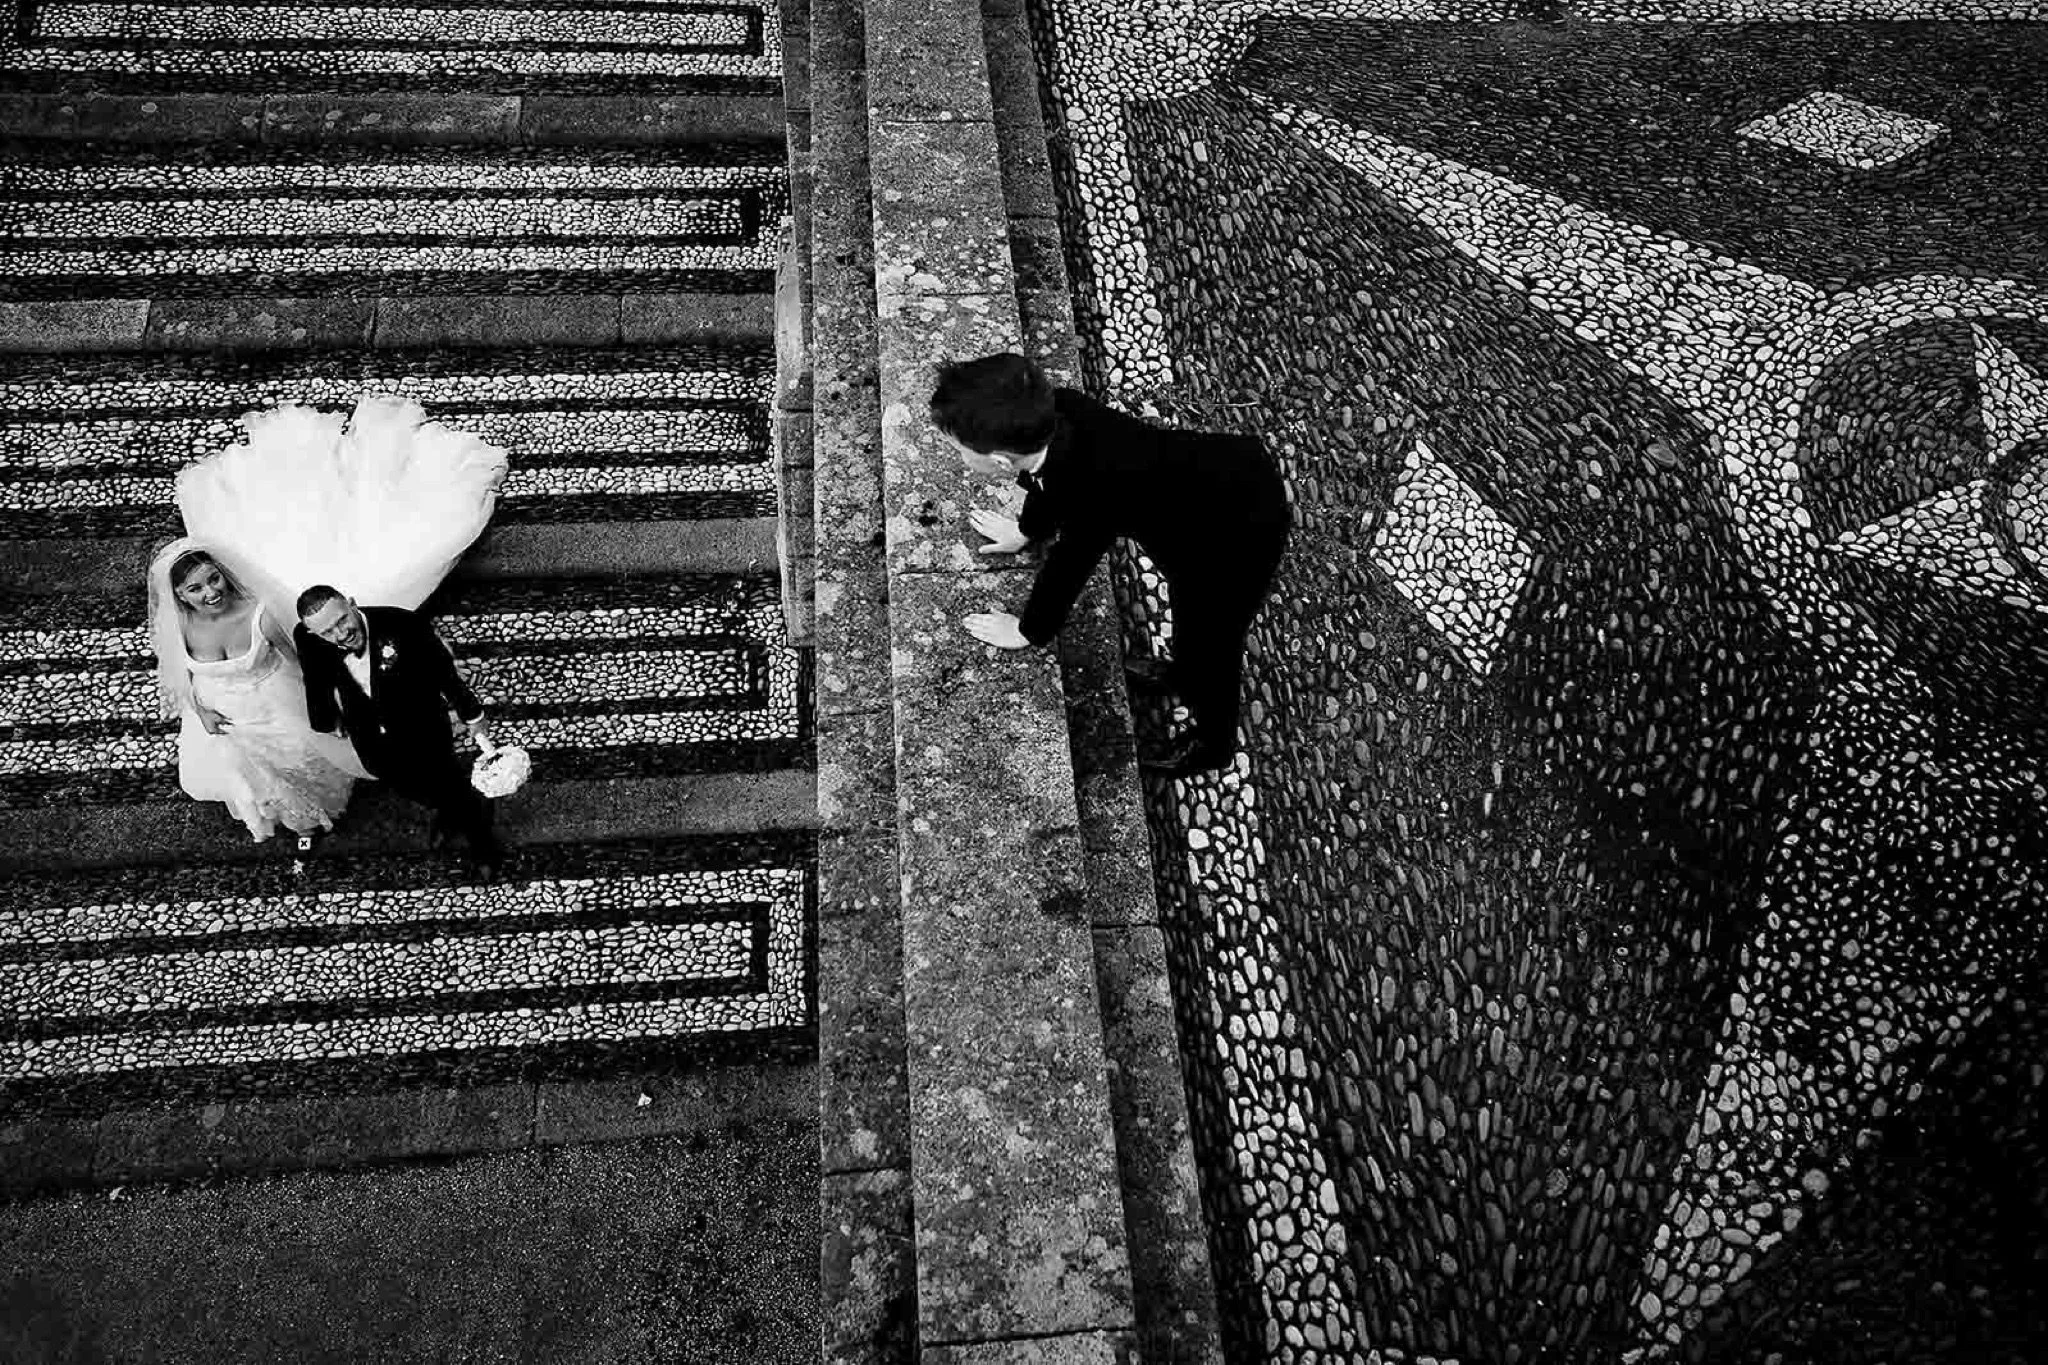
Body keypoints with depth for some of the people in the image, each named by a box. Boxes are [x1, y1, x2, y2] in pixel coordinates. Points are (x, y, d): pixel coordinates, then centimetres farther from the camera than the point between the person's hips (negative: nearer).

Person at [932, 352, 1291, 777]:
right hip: (1231, 467, 7)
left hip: (1241, 527, -7)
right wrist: (1026, 530, 24)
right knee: (1189, 603, 32)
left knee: (1212, 636, 18)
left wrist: (1027, 631, 1)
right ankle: (1186, 673, 60)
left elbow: (1068, 565, -19)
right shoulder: (1057, 412, -19)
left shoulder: (1095, 497, -39)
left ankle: (1215, 740, 45)